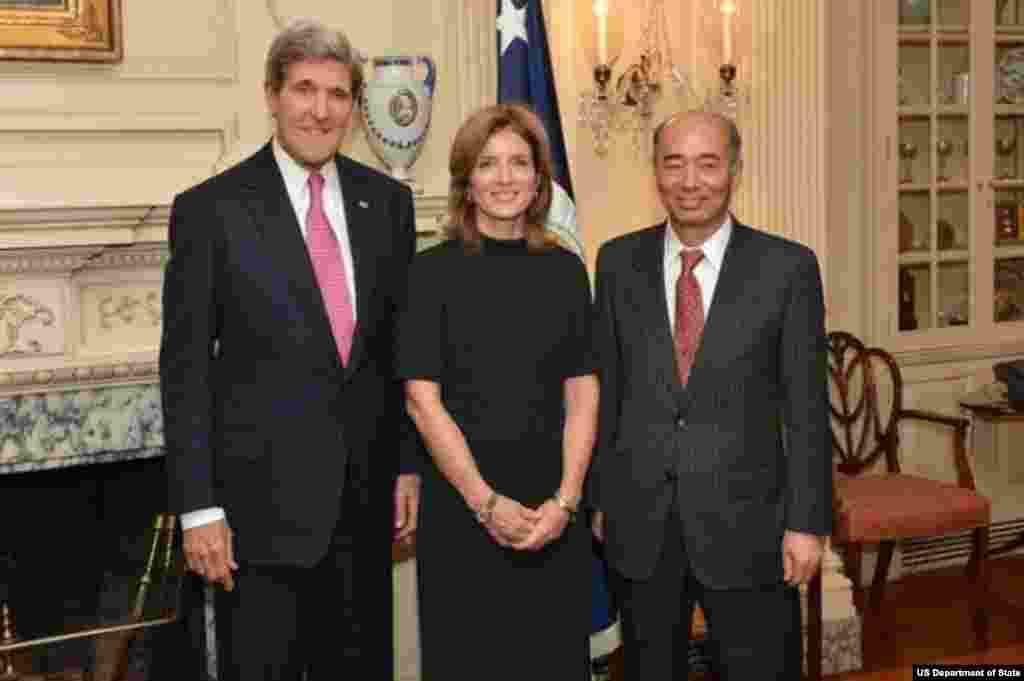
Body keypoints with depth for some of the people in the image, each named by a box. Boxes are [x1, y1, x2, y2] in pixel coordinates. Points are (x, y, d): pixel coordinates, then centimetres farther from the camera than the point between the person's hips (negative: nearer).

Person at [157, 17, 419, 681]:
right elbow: (185, 369, -6)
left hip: (365, 498, 4)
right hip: (262, 501, -3)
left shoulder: (387, 201, 6)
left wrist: (411, 464, 8)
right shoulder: (210, 208, -6)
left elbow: (404, 343, 11)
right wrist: (198, 507, -10)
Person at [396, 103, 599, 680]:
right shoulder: (434, 271, -3)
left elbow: (582, 394, 3)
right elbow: (423, 399, -7)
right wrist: (486, 502, -13)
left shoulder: (566, 270, 5)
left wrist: (565, 500, -9)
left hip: (554, 510, 2)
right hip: (461, 504, -2)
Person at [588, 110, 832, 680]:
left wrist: (807, 523, -6)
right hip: (639, 522, 2)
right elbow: (605, 387, 7)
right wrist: (598, 498, 7)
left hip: (744, 522, -2)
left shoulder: (788, 267, -5)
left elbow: (807, 406, -4)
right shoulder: (620, 262, 3)